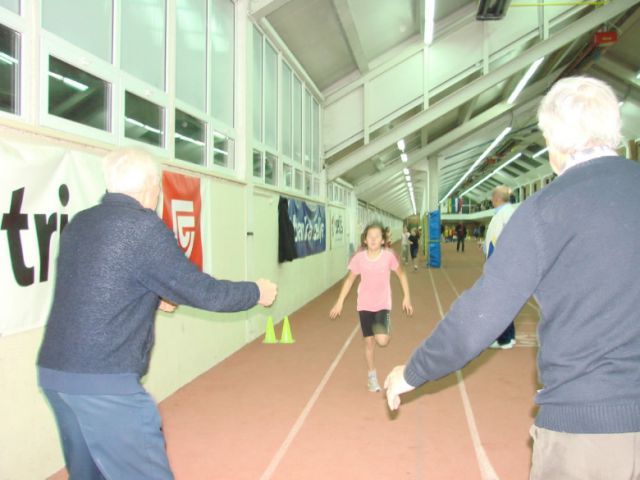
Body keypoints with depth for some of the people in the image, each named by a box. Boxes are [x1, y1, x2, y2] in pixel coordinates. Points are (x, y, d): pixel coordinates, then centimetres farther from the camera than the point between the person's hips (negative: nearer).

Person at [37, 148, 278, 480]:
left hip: (55, 372, 8)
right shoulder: (143, 226, -12)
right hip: (104, 382, -8)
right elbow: (202, 292, -8)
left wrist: (152, 298, 31)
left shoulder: (78, 223, 10)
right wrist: (256, 292, 7)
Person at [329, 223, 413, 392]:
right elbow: (349, 279, 3)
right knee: (369, 342, 7)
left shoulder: (389, 256, -12)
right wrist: (339, 302, 2)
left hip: (383, 305, -1)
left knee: (382, 340, -18)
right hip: (365, 306, 1)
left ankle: (380, 327, 17)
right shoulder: (359, 258, -10)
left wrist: (407, 297, 0)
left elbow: (401, 275, 3)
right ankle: (372, 376, 27)